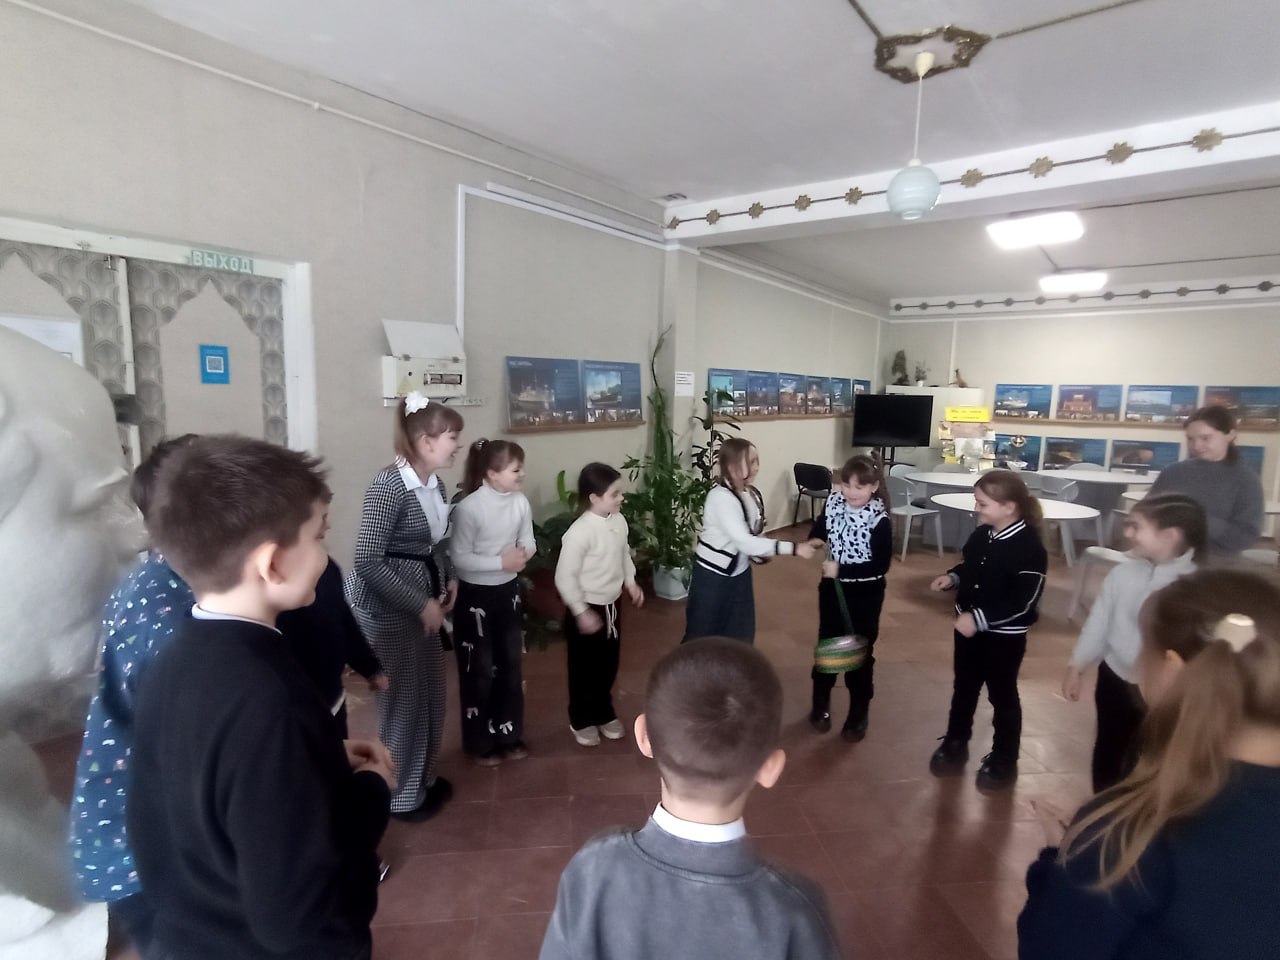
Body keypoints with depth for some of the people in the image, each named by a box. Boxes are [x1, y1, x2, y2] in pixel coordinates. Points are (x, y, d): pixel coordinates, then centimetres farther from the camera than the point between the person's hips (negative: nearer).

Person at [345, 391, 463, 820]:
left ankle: (423, 775, 40)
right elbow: (366, 561, -24)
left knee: (430, 688, 18)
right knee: (402, 696, 7)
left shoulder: (435, 484, 1)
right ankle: (402, 794, 29)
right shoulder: (389, 485, -23)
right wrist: (421, 604, -22)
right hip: (386, 605, -8)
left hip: (421, 597, 8)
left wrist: (448, 578, 2)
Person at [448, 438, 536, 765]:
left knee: (510, 664, 17)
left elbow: (528, 541, 4)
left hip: (508, 592, 6)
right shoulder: (469, 508, -22)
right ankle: (480, 743, 30)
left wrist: (523, 552, -18)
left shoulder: (520, 502, -6)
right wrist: (500, 561, -26)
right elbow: (458, 558, -21)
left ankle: (508, 734, 36)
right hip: (475, 596, -5)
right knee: (479, 670, 10)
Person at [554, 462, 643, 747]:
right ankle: (581, 721, 33)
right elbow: (565, 578, -22)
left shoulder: (619, 521, -3)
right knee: (584, 668, 12)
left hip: (611, 605, 7)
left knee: (608, 664, 20)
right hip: (587, 609, -7)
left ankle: (604, 714, 41)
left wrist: (630, 582, 4)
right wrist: (581, 612, -19)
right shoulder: (580, 532, -27)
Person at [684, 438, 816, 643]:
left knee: (741, 635, 16)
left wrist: (759, 554, -9)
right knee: (703, 635, 7)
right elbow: (745, 542, -33)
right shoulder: (721, 497, -27)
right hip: (713, 576, -7)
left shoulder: (752, 494, -2)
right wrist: (794, 548, -34)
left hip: (740, 573, 7)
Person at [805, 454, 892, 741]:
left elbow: (881, 565, -21)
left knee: (860, 653, 9)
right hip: (832, 588, 4)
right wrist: (814, 540, -11)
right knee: (825, 647, 15)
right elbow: (820, 527, 12)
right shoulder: (833, 504, -6)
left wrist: (842, 569, -26)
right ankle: (821, 706, 35)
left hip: (865, 595, -4)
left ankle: (858, 717, 27)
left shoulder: (880, 521, -20)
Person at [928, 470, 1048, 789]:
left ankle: (1004, 760, 31)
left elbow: (1024, 601, -26)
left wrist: (980, 618, -30)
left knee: (1002, 696, 12)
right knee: (964, 688, 19)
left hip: (1005, 636, -6)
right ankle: (955, 744, 37)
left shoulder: (1029, 547, -23)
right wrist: (952, 577, -5)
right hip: (968, 627, 7)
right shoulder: (981, 536, -1)